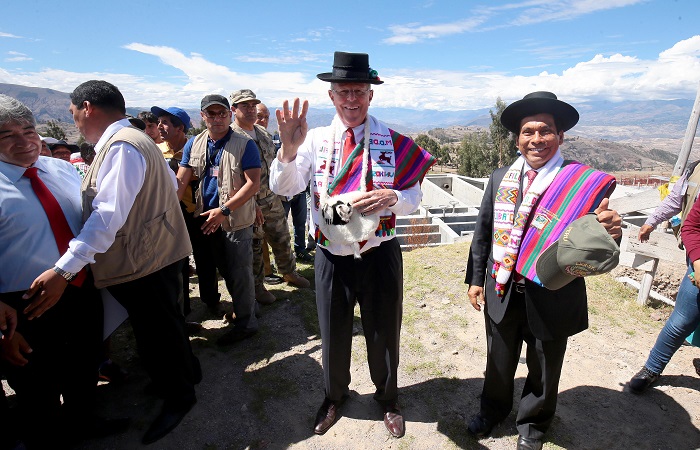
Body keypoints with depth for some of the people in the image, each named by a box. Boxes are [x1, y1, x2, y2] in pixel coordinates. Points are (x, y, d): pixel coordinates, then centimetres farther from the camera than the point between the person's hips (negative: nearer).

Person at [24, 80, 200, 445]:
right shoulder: (135, 140, 13)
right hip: (157, 252, 10)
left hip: (143, 262, -10)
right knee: (162, 323, 24)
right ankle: (185, 371, 44)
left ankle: (178, 398, 27)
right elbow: (170, 185, 21)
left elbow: (108, 215, -28)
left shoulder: (120, 146, -19)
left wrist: (63, 270, -30)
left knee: (154, 332, 6)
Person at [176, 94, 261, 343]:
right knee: (226, 271, 18)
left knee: (239, 272, 2)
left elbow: (253, 184, -16)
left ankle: (245, 322, 18)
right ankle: (245, 306, 38)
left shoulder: (245, 144, -8)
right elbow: (180, 182, 4)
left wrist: (223, 210, -20)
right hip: (206, 220, 6)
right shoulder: (194, 144, 7)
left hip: (236, 220, -5)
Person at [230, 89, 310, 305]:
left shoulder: (263, 133, 10)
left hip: (272, 198, 7)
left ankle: (289, 273, 39)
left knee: (282, 239, 18)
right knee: (253, 246, 8)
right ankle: (257, 286, 27)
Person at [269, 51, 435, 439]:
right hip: (332, 257, 1)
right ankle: (334, 396, 49)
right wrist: (289, 149, -31)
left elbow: (414, 198, -2)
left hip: (380, 256, 0)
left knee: (383, 333, 18)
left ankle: (388, 399, 49)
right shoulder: (316, 140, -2)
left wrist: (392, 197, -24)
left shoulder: (393, 143, -3)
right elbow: (283, 188, -12)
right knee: (333, 335, 18)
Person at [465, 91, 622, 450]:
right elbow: (483, 232, 3)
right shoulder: (500, 178, -3)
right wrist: (475, 279, 5)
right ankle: (493, 408, 53)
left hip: (553, 298, -2)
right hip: (502, 294, 3)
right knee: (498, 362, 24)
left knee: (543, 370, 22)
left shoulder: (586, 183, -13)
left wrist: (608, 232, -37)